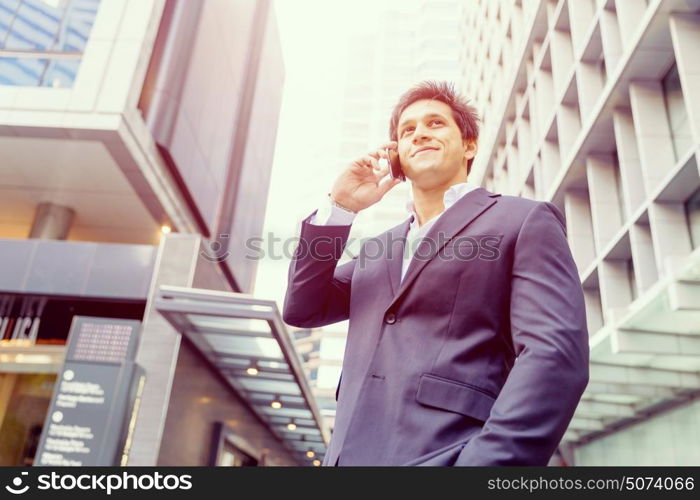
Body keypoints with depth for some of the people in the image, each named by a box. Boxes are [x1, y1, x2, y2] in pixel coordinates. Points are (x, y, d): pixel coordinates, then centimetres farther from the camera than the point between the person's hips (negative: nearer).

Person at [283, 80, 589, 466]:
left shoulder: (524, 220, 1)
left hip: (445, 455, -5)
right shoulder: (380, 249, 21)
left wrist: (484, 463, -22)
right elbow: (301, 310, 15)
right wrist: (339, 207, 8)